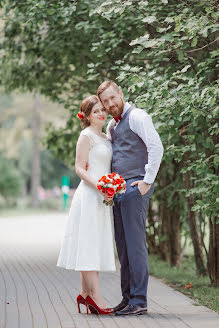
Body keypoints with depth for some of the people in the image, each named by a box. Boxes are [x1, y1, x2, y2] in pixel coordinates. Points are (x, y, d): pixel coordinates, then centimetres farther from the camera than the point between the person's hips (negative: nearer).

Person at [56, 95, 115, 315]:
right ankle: (95, 296, -12)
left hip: (102, 197, 8)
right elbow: (80, 168, -11)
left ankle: (85, 293, 13)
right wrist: (98, 186, -23)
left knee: (96, 245, 8)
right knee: (89, 244, -9)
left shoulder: (105, 138, 19)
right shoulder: (86, 136, -6)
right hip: (89, 196, -8)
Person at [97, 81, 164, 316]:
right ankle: (127, 298, 13)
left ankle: (139, 301, -7)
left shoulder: (136, 116, -7)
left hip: (135, 187, -9)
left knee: (135, 243, -9)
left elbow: (156, 147, -16)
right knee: (123, 246, 8)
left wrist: (147, 181, -18)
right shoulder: (111, 125, 20)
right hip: (117, 189, 9)